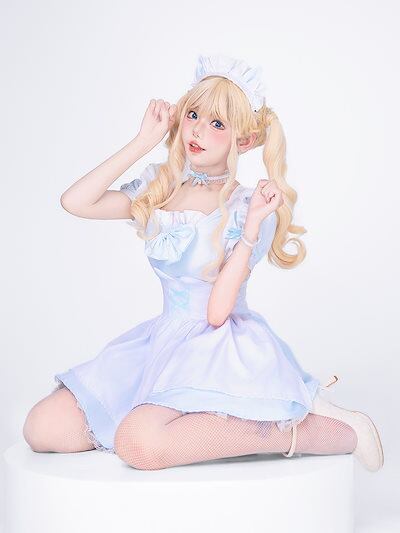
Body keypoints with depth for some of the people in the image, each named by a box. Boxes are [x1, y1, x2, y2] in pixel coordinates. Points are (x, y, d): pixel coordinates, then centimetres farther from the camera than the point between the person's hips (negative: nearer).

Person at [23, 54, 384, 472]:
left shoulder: (248, 208, -8)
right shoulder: (157, 190, 7)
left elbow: (217, 312, -15)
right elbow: (75, 202, -8)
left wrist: (253, 227, -21)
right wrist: (144, 141, -4)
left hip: (222, 349, -6)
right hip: (165, 339, 6)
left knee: (139, 444, -33)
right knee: (42, 428, -7)